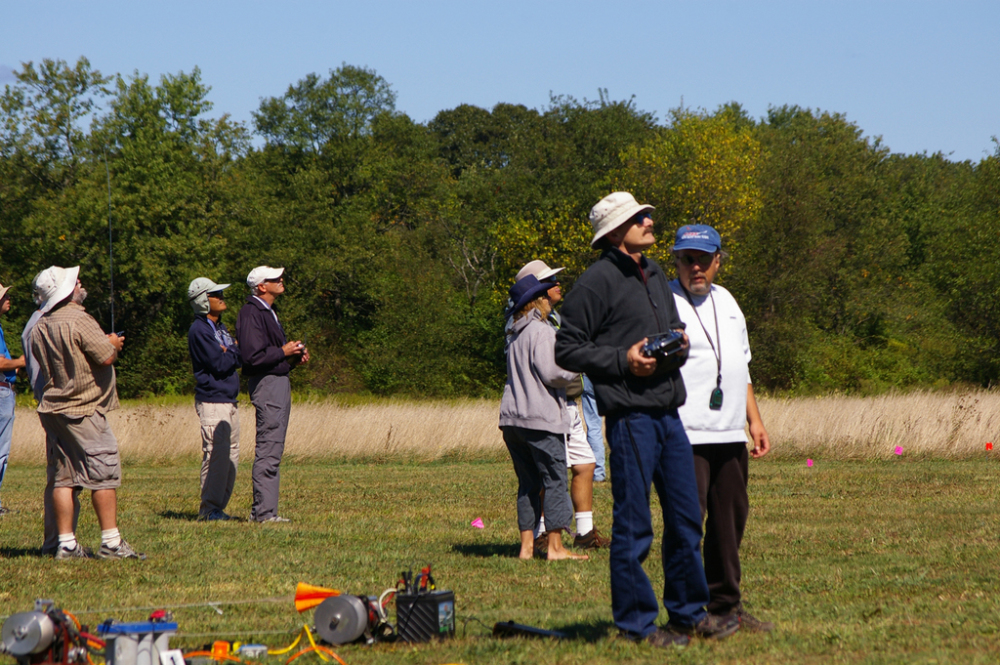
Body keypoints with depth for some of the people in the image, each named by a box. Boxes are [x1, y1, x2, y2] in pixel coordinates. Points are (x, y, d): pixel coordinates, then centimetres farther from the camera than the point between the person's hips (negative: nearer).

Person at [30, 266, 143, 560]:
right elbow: (106, 357, -20)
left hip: (52, 408, 8)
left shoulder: (40, 328, 9)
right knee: (104, 473, -3)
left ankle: (66, 544, 5)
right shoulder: (79, 321, -17)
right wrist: (113, 344, 4)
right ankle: (111, 542, -4)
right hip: (83, 411, -8)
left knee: (64, 477, 7)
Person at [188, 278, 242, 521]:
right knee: (216, 455, -11)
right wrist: (236, 350, -2)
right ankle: (209, 509, -8)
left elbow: (236, 360, 11)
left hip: (229, 401, 9)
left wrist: (229, 353, -10)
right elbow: (220, 364, -18)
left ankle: (219, 506, 14)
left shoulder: (221, 327, 17)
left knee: (231, 455, 9)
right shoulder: (200, 330, -11)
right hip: (211, 401, -9)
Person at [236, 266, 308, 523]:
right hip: (267, 383, -11)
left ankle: (264, 510, 16)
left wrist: (295, 356, 9)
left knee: (272, 451, 12)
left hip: (280, 381, 11)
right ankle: (263, 511, -9)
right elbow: (253, 356, -23)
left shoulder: (267, 312, 19)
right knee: (268, 451, -10)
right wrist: (284, 352, -13)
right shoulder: (251, 313, -14)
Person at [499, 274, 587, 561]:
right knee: (555, 481, -4)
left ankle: (527, 545, 6)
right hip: (540, 419, -8)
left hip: (512, 419, 8)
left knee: (528, 484, 10)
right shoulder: (540, 332, -9)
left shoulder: (516, 336, 17)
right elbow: (550, 373, -15)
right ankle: (555, 546, -7)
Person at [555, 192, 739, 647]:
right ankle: (636, 622, 6)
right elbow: (567, 349, -8)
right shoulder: (598, 282, -8)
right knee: (633, 526, -2)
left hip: (668, 413, 8)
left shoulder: (655, 276, 17)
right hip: (631, 416, -8)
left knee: (685, 519, 12)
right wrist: (623, 359, -16)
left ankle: (689, 613, 24)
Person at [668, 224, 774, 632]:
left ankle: (726, 606, 21)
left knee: (731, 516, 11)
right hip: (685, 435, -8)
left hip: (729, 434, 8)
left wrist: (754, 419, 23)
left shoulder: (726, 301, 19)